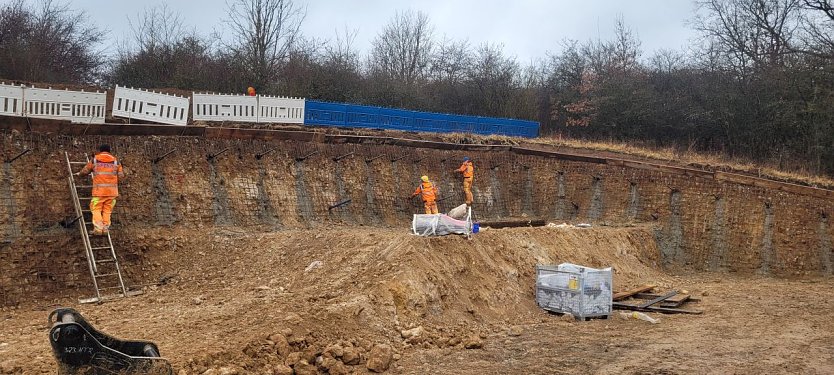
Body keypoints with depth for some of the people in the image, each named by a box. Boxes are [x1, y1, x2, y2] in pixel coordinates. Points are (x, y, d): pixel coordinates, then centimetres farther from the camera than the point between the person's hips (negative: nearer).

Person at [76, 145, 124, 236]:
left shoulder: (95, 159, 7)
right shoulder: (115, 161, 10)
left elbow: (85, 171, 15)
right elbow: (121, 175, 8)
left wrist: (79, 174, 36)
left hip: (99, 190, -2)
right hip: (111, 190, 2)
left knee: (96, 209, 1)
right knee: (107, 210, 8)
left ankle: (98, 228, -13)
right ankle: (105, 228, 1)